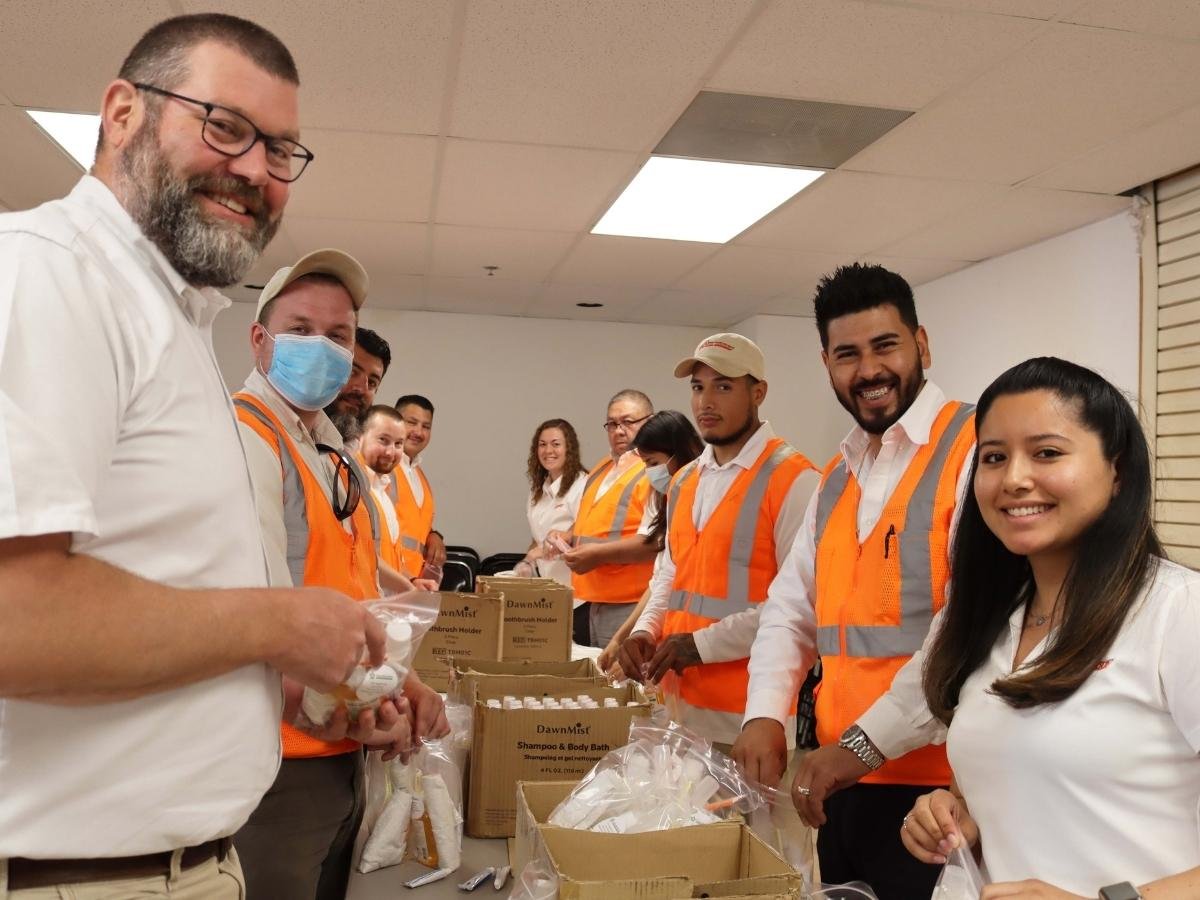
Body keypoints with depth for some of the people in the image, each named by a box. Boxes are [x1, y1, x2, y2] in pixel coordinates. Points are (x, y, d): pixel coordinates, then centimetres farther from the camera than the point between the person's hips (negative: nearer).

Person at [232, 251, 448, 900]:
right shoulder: (245, 437, -18)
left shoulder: (329, 450, 12)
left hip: (342, 756, 9)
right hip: (275, 763, -9)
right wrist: (357, 710, -16)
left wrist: (399, 684, -1)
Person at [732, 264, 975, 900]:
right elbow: (789, 607, 14)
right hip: (842, 783, 7)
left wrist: (866, 743, -20)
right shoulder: (836, 476, 13)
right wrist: (766, 715, -2)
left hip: (936, 783, -7)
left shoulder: (975, 451, -13)